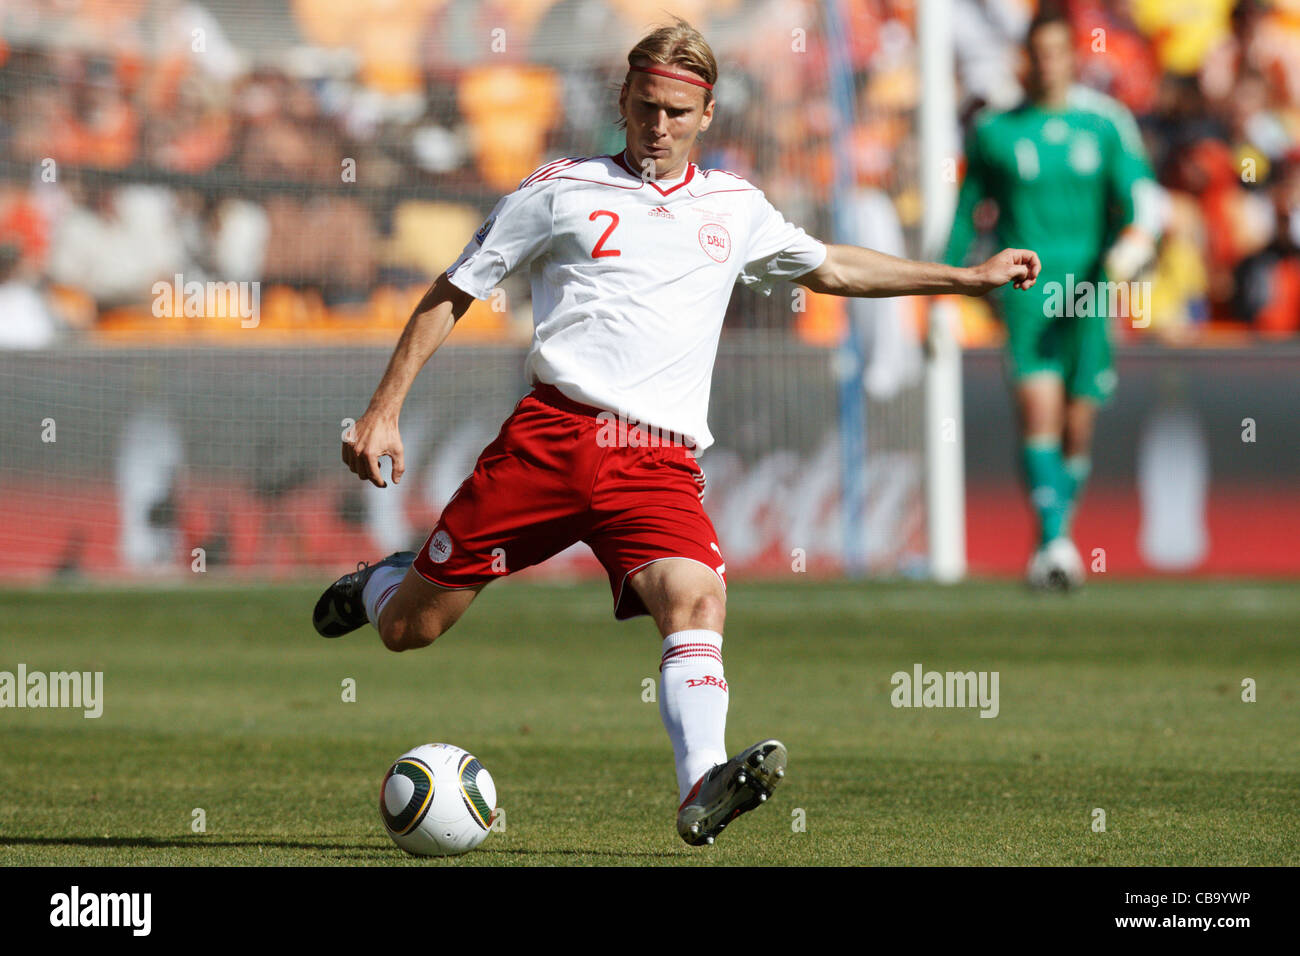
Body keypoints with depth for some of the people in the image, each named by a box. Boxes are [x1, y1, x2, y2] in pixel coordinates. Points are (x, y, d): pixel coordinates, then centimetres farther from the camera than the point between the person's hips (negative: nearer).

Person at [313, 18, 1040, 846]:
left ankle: (703, 790, -42)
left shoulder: (734, 208, 19)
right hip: (554, 430, -2)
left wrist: (967, 278, 33)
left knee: (696, 597, -28)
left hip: (661, 460, 2)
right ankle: (378, 585, 37)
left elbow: (830, 267, 35)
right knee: (408, 629, 0)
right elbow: (452, 295, 12)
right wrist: (386, 410, 4)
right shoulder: (563, 189, 8)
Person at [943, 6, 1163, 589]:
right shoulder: (994, 130, 4)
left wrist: (1133, 245, -20)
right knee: (1039, 408, -20)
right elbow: (967, 213, 13)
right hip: (1025, 291, -2)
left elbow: (1142, 192, 1)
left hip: (1090, 293, 2)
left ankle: (1053, 543, 22)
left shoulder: (1106, 121, 6)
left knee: (1078, 427, 4)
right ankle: (1055, 542, -29)